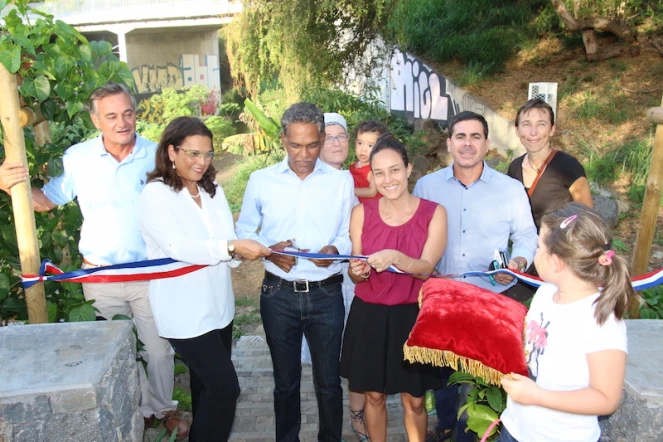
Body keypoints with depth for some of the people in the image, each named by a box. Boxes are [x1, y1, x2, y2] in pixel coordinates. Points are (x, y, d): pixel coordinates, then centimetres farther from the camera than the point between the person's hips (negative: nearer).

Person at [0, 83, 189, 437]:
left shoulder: (157, 155, -7)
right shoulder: (77, 158, -4)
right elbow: (47, 201, 7)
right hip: (100, 276, 2)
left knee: (158, 349, 11)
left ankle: (163, 407, 36)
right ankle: (138, 409, 40)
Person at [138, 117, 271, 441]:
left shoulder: (214, 191, 8)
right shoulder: (155, 194, -12)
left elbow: (229, 246, 2)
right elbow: (177, 247, -26)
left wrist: (258, 251, -19)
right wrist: (232, 247, -34)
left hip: (218, 307, 7)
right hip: (185, 313, -7)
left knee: (208, 386, 20)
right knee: (225, 388, -6)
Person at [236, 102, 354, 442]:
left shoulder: (341, 181, 0)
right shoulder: (261, 180, 0)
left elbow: (350, 234, 2)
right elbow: (244, 231, 7)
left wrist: (335, 249, -19)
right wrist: (268, 249, -12)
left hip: (326, 295, 0)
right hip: (278, 294, 1)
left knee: (328, 381, 10)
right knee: (285, 381, 17)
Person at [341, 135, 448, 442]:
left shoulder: (434, 213, -8)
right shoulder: (361, 212, -4)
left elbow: (426, 268, -17)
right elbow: (355, 274, -1)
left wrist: (395, 257, -35)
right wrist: (357, 272, -24)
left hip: (413, 316, -1)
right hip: (369, 315, 2)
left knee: (414, 399, 13)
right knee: (374, 395, 16)